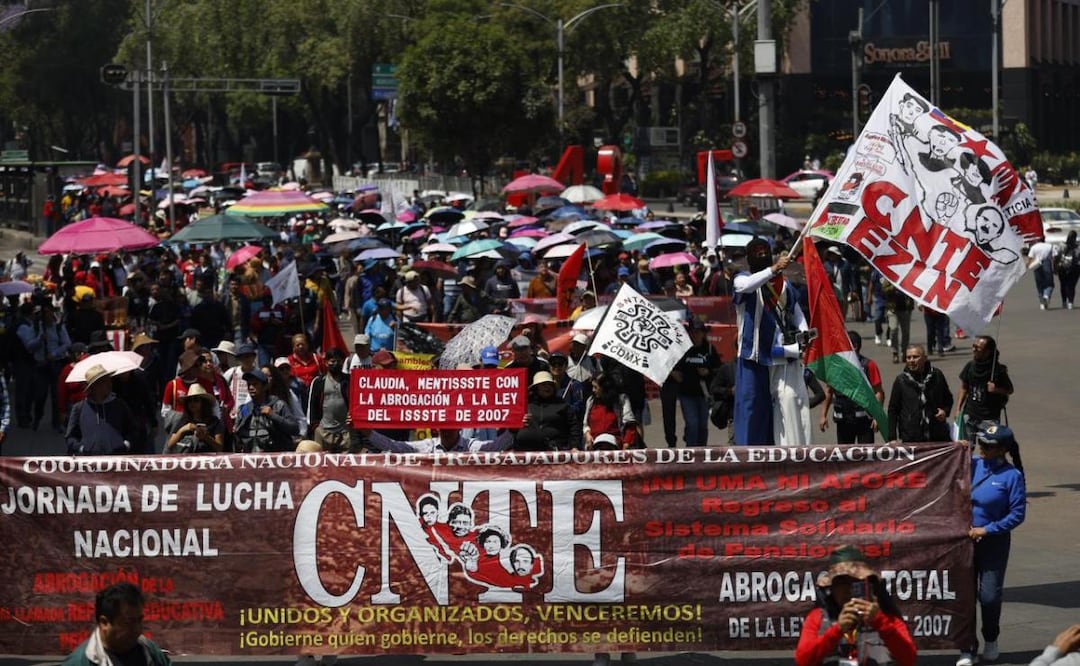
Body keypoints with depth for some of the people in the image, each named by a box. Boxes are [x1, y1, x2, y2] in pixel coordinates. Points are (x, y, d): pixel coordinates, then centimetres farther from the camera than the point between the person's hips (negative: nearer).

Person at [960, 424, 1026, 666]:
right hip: (965, 538, 3)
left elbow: (1017, 514, -11)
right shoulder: (972, 465, 0)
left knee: (989, 596, -2)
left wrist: (987, 530, -15)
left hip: (994, 541, -3)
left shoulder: (1011, 476, -10)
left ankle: (991, 640, 26)